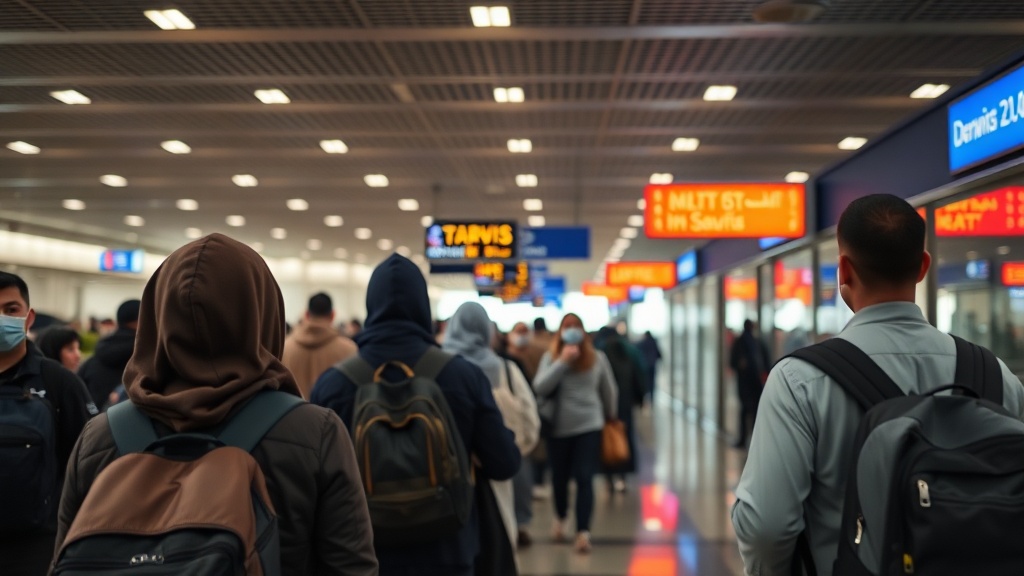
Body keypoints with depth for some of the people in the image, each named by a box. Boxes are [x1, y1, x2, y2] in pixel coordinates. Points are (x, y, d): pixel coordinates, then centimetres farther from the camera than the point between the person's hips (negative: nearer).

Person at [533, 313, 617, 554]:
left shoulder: (597, 358, -2)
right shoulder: (550, 357, -4)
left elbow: (609, 391, 12)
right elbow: (540, 388, -19)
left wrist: (610, 416, 22)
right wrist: (563, 361, -23)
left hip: (589, 426, -1)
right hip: (558, 428, 1)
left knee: (584, 478, -9)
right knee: (559, 477, 15)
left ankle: (583, 533, -8)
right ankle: (560, 518, 41)